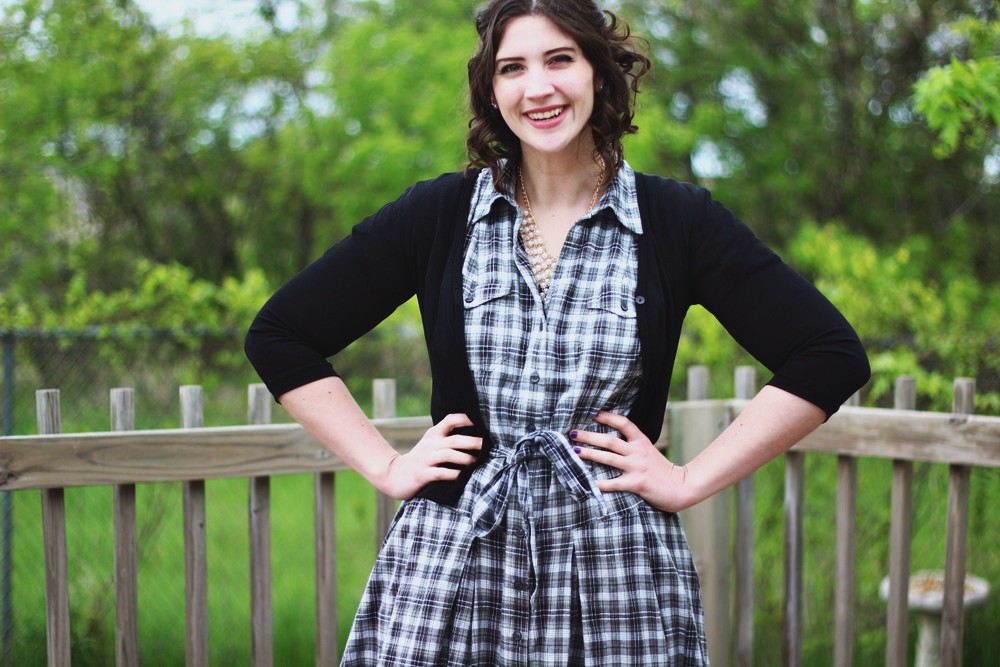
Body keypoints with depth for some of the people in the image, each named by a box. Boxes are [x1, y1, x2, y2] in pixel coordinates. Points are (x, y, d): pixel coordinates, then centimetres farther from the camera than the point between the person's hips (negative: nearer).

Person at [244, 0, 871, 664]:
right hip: (449, 563, 1)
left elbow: (833, 354, -3)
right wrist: (385, 466, 1)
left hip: (618, 574, 0)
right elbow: (279, 335, 8)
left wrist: (691, 481, -6)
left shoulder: (675, 219, 0)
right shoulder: (438, 214, 3)